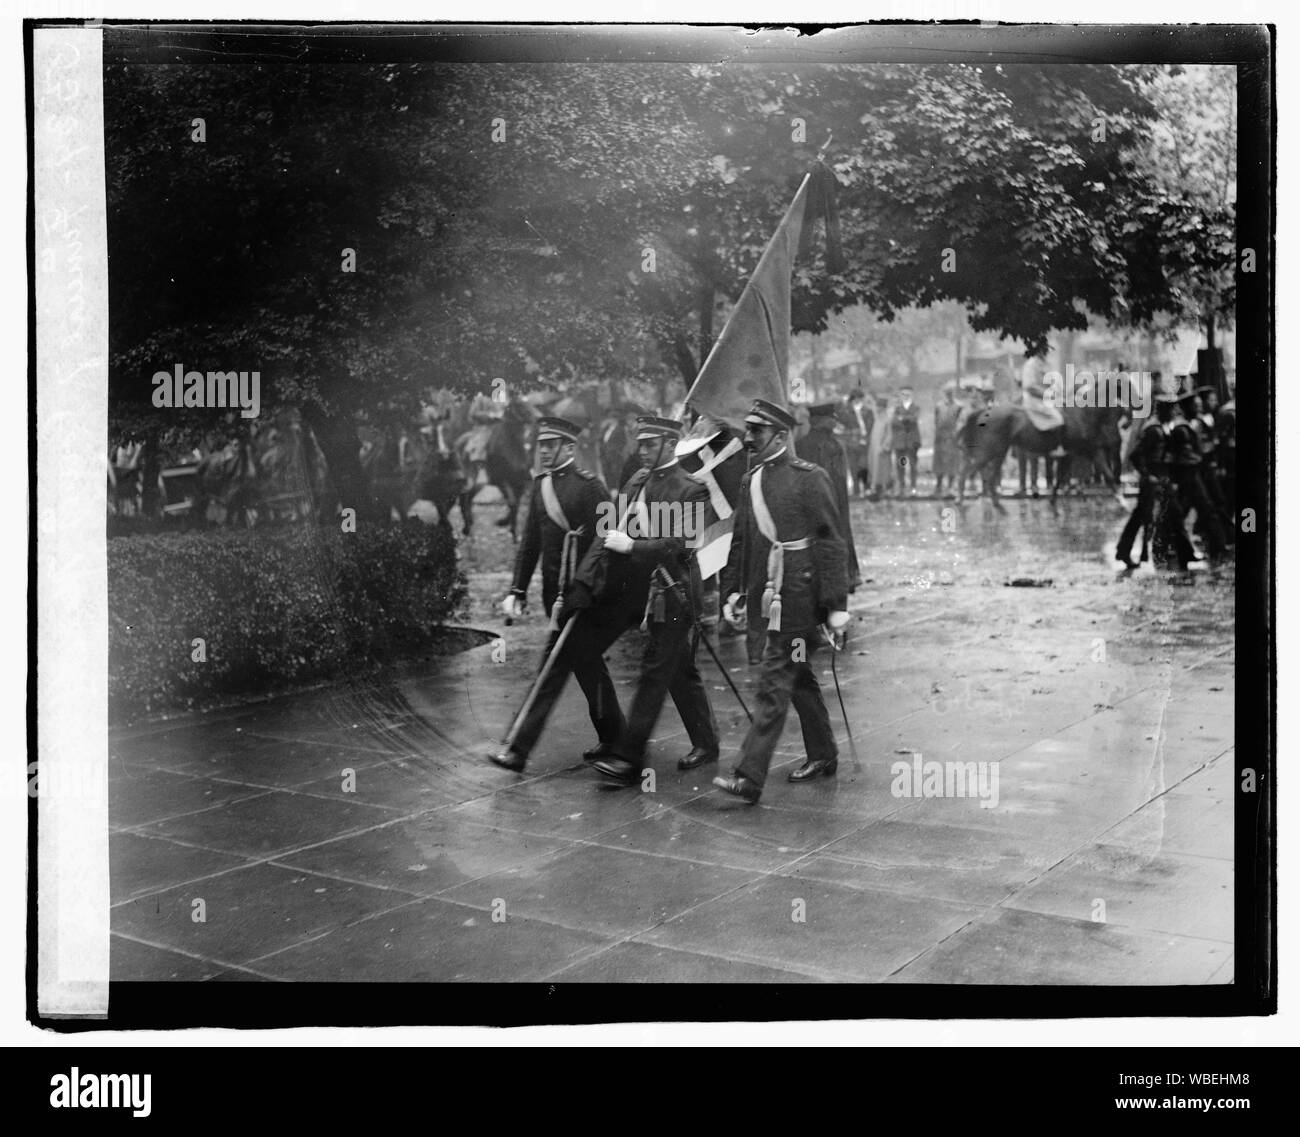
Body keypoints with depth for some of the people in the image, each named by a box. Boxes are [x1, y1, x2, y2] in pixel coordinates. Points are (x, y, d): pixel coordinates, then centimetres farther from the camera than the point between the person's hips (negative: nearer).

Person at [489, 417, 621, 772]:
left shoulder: (590, 487, -11)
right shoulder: (540, 484, 11)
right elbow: (530, 542, 14)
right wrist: (517, 592, 8)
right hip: (554, 592, 8)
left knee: (553, 668, -8)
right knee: (588, 666, 17)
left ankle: (520, 749, -5)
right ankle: (612, 737, 30)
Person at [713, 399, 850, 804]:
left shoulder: (809, 478, -10)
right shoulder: (750, 482, 12)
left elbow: (830, 543, -11)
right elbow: (741, 541, 17)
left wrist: (837, 605, -13)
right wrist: (734, 590, 8)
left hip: (799, 598, -8)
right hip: (772, 597, 8)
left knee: (775, 685, -8)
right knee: (799, 677, 19)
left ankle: (749, 777, -8)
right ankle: (822, 756, 34)